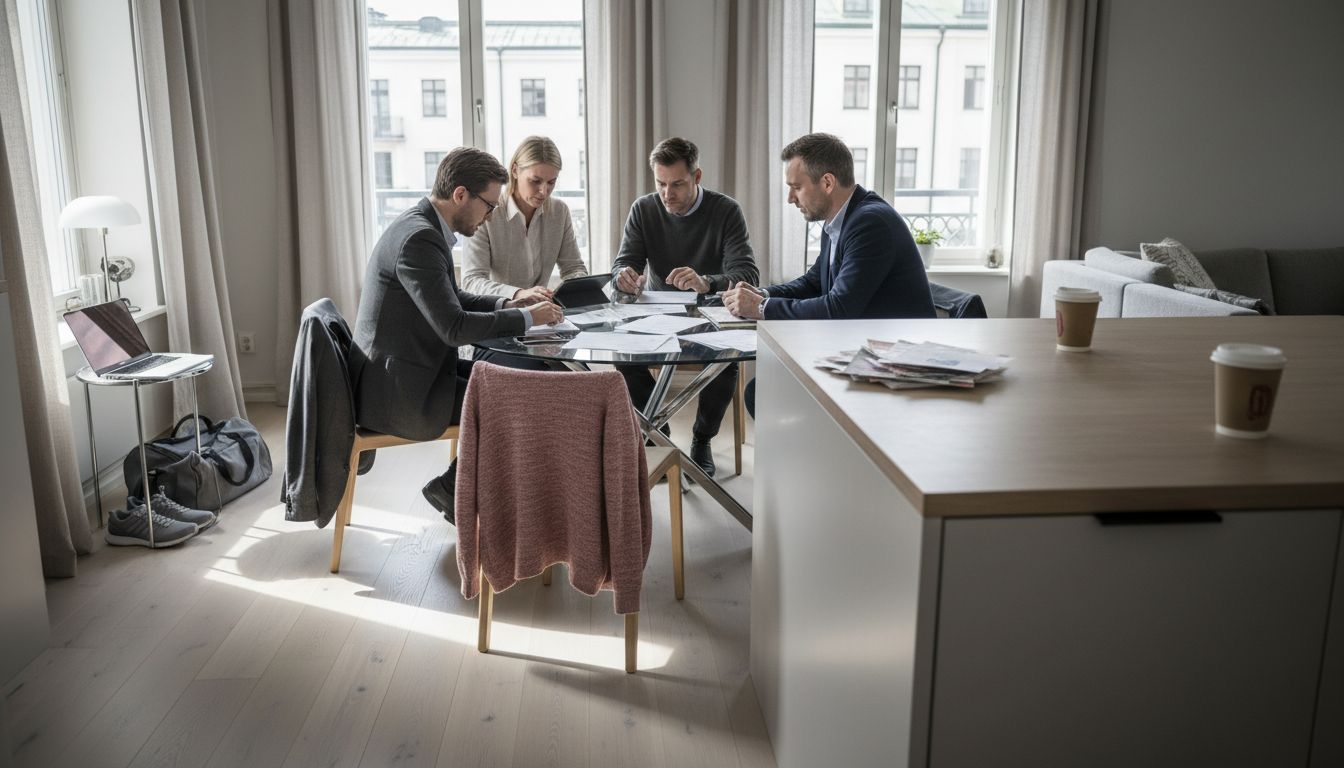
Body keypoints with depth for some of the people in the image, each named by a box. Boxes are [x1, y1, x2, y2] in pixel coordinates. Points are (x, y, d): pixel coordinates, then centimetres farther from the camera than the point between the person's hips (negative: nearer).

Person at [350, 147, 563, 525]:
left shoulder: (424, 226, 8)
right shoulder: (419, 238, -23)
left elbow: (453, 298, 21)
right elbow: (454, 327, -26)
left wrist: (506, 304, 6)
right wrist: (527, 318, -15)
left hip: (409, 371, 10)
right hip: (398, 393, -10)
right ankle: (451, 489, 9)